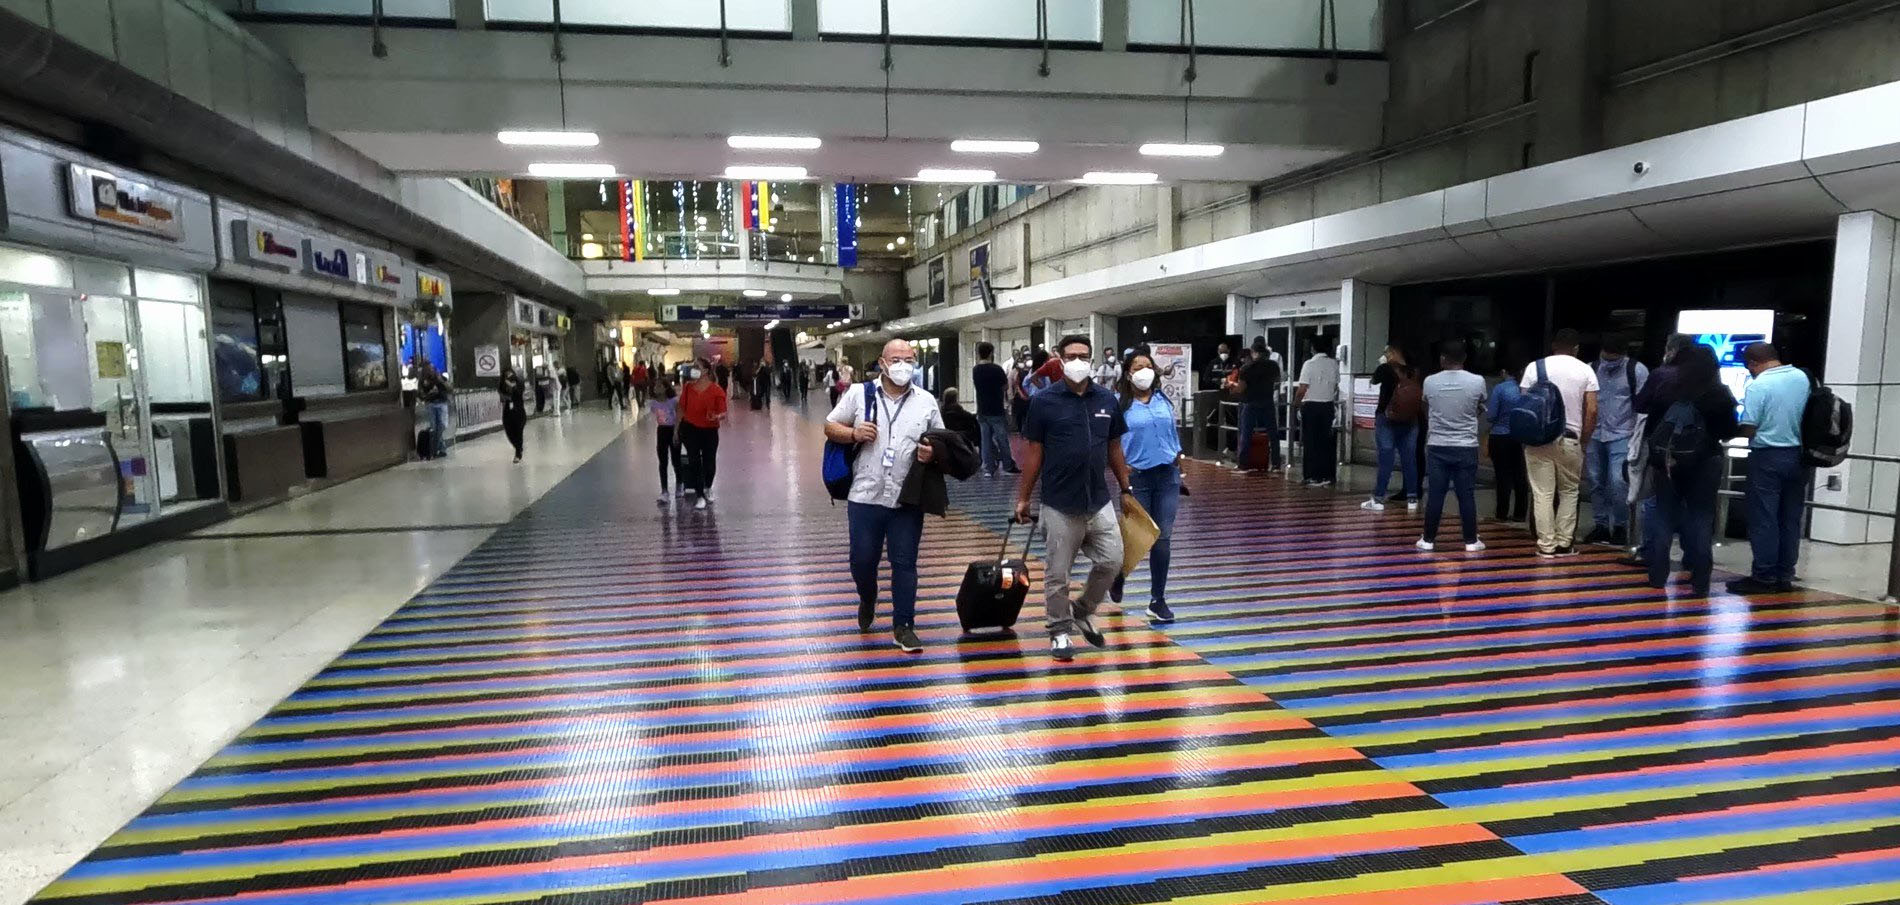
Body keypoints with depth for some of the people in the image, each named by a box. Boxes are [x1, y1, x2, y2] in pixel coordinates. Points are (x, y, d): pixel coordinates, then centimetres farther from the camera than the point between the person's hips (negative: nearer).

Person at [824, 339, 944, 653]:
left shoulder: (926, 401, 4)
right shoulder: (859, 394, 1)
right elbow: (830, 427, 7)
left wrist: (932, 453, -12)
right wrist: (853, 433, -13)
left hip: (907, 500, 0)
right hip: (865, 496, 0)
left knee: (905, 563, 4)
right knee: (862, 560, 9)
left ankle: (903, 626, 15)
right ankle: (867, 601, 41)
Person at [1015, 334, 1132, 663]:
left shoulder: (1107, 400, 5)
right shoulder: (1044, 401, -5)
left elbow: (1114, 448, 14)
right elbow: (1034, 452, -2)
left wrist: (1126, 489, 14)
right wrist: (1023, 498, 0)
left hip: (1100, 502, 4)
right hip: (1060, 505, -3)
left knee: (1111, 562, 5)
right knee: (1057, 574, 5)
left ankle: (1081, 612, 29)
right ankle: (1060, 631, 22)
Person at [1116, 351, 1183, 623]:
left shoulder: (1164, 400, 7)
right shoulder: (1121, 405, -5)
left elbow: (1174, 432, 16)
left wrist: (1178, 457, 14)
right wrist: (1123, 469, -15)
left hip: (1167, 476, 3)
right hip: (1138, 477, -3)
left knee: (1163, 539, 3)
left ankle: (1157, 600, 13)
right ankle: (1120, 573, 35)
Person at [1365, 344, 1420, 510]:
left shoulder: (1387, 369, -9)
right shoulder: (1414, 372, 1)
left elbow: (1375, 380, 10)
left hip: (1387, 420, -4)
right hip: (1410, 421, 4)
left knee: (1386, 460, -2)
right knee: (1409, 460, 8)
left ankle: (1378, 499, 1)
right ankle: (1412, 499, 13)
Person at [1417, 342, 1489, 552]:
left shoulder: (1430, 382, -4)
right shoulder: (1477, 382, -6)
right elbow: (1479, 411, 12)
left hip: (1437, 446, 0)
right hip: (1466, 447, 0)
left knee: (1434, 495, 4)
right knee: (1467, 495, 5)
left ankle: (1428, 539, 9)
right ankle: (1471, 541, 12)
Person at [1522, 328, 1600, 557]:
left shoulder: (1534, 367, 1)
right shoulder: (1585, 370, 2)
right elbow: (1591, 411, -2)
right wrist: (1583, 439, 9)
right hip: (1569, 440, 1)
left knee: (1542, 494, 2)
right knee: (1568, 492, 14)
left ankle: (1546, 545, 4)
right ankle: (1564, 543, 13)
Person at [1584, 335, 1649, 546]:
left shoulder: (1637, 370, -4)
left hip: (1621, 436, -4)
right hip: (1594, 435, 4)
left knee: (1618, 483, -11)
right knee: (1595, 482, 7)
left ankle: (1620, 527, 4)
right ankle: (1600, 526, 18)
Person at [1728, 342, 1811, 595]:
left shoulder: (1757, 386, -15)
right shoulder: (1803, 378, 4)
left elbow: (1748, 430, -15)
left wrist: (1734, 429, 4)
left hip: (1768, 458, -6)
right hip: (1798, 456, 6)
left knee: (1763, 520, 0)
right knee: (1791, 520, 11)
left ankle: (1764, 577, 3)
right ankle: (1785, 576, 17)